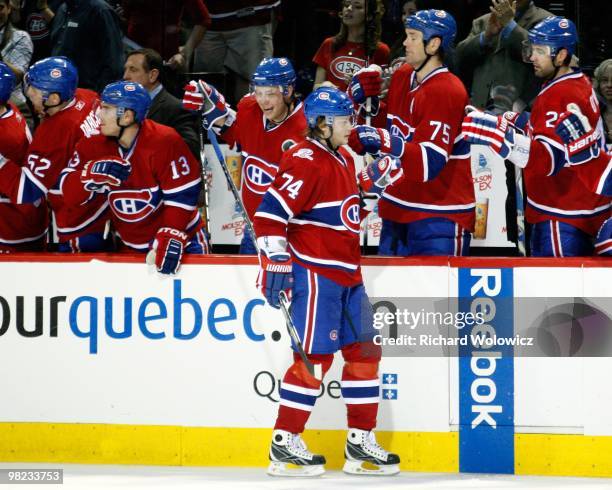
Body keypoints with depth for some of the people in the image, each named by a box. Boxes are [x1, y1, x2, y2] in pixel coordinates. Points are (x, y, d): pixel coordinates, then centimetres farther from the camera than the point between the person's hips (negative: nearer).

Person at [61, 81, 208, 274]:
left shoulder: (164, 142, -20)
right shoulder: (96, 145, -4)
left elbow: (182, 195, -19)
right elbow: (70, 193, -7)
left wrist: (170, 238, -27)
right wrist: (93, 173, -27)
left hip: (182, 242, -5)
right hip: (129, 246, 5)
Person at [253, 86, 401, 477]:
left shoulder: (343, 160, 15)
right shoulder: (305, 161, -15)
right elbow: (271, 214, -21)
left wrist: (372, 187, 14)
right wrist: (276, 264, -24)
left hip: (348, 275, 10)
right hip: (316, 272, -10)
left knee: (364, 351, 10)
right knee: (315, 356, -9)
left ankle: (361, 443, 16)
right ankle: (284, 444, -3)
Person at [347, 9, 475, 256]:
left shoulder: (448, 91, -18)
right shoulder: (401, 77, 8)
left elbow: (431, 163, -26)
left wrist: (385, 142, -37)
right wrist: (367, 99, 4)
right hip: (399, 209, 8)